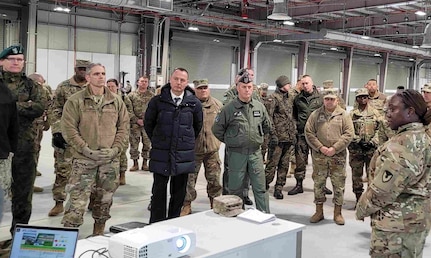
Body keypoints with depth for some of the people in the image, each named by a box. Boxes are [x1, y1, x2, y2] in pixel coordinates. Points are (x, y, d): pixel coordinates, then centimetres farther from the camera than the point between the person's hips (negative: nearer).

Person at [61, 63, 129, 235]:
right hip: (84, 159, -3)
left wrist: (116, 149, -4)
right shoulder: (75, 101, -3)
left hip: (111, 160, 4)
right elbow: (68, 129, -7)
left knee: (105, 200, 13)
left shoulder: (116, 101, 7)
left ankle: (99, 233, 30)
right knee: (77, 201, -6)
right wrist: (86, 149, -13)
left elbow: (123, 127, 8)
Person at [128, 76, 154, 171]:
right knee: (134, 144, 3)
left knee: (147, 144, 5)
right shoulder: (132, 95, 4)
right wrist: (137, 120, -10)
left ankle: (145, 163, 17)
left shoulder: (152, 96, 6)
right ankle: (135, 163, 14)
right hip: (135, 124, 0)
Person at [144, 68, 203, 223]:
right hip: (161, 155, -1)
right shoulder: (158, 101, -3)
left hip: (184, 156, 1)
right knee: (159, 191, 4)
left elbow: (198, 126, 15)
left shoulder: (194, 103, 0)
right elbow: (148, 123, 10)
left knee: (179, 192, 11)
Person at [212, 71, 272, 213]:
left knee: (260, 188, 6)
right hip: (236, 154, -2)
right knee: (235, 189, 7)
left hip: (255, 152, 2)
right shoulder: (229, 108, -6)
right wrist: (230, 141, 4)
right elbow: (217, 129, 2)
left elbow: (267, 127, 19)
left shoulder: (260, 106, 4)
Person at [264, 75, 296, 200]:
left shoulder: (290, 97, 15)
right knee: (273, 163, -3)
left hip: (289, 137, 7)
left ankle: (279, 188, 16)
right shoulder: (273, 98, -8)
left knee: (284, 165, 8)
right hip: (278, 137, -7)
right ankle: (265, 184, 13)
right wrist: (273, 135, -17)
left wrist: (294, 133, 18)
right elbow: (269, 118, -12)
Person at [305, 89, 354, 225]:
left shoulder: (344, 115, 2)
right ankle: (319, 212, 21)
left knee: (339, 185, 5)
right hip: (319, 156, 1)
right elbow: (309, 132, 1)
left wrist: (334, 148, -12)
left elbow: (349, 134, -4)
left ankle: (337, 213, 18)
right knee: (318, 183, 8)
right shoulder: (315, 114, 5)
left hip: (338, 156, -1)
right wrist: (320, 147, -10)